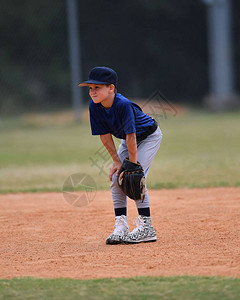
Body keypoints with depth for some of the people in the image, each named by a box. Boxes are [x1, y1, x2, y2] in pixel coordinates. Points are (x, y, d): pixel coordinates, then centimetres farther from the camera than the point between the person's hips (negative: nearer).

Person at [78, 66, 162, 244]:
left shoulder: (123, 105, -37)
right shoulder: (95, 106, -18)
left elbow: (131, 136, -34)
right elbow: (105, 135, -9)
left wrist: (132, 165, -30)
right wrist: (116, 161, -11)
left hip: (149, 137, -7)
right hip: (129, 139, 7)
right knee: (116, 178, -4)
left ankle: (146, 228, -13)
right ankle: (121, 227, 2)